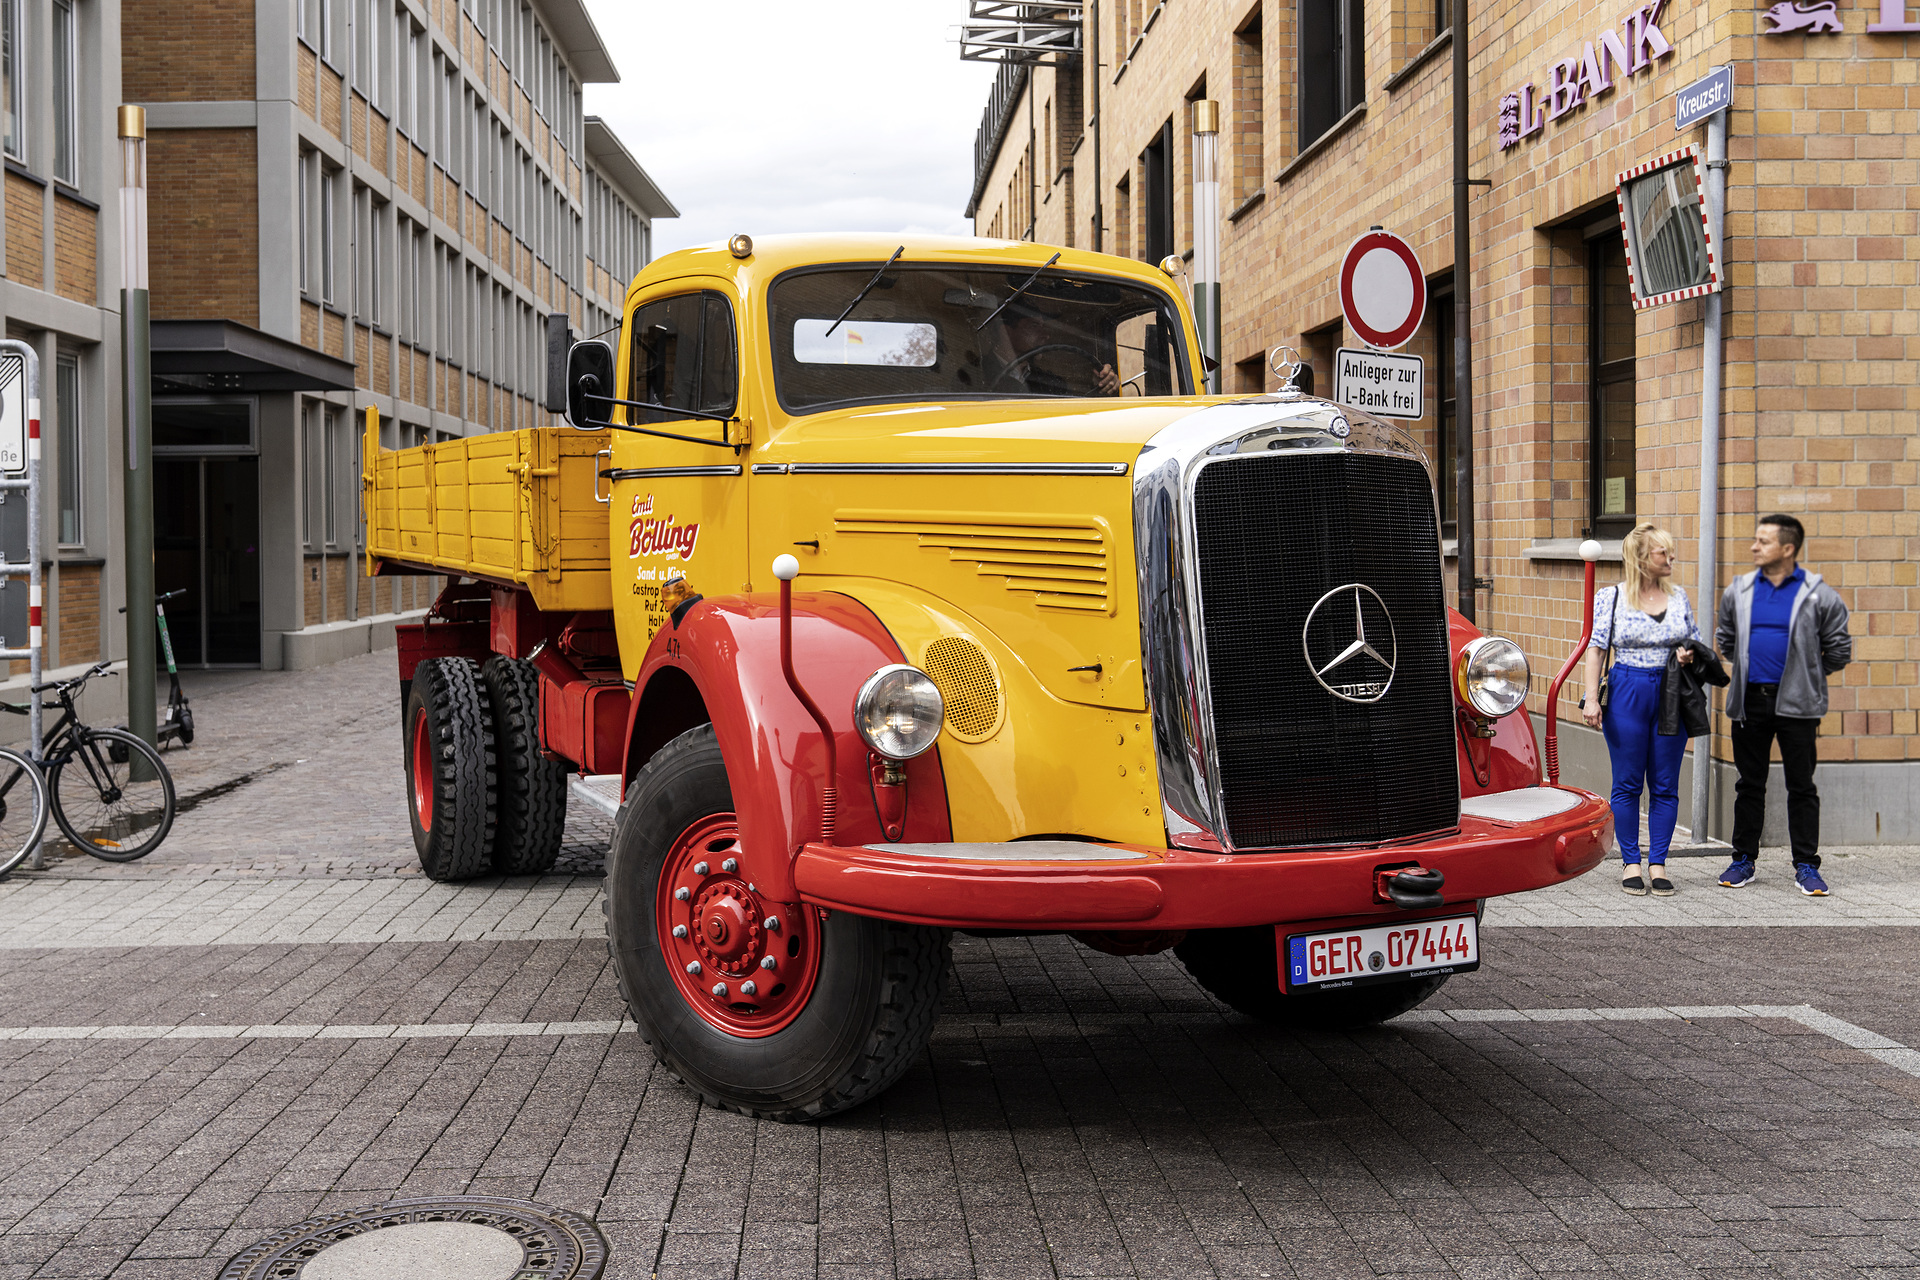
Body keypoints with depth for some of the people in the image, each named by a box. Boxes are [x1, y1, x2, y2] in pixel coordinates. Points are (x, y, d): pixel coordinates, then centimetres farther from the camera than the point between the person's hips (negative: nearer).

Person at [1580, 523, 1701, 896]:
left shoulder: (1679, 596, 9)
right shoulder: (1612, 597, -1)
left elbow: (1695, 640, 18)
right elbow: (1596, 648, -2)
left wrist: (1689, 655, -6)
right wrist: (1591, 698, -9)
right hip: (1626, 693, -3)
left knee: (1665, 785, 5)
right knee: (1627, 783, 2)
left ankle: (1657, 864, 12)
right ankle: (1630, 863, 12)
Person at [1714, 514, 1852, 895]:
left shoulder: (1819, 595, -4)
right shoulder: (1738, 591, 6)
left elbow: (1839, 650, 5)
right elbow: (1724, 639, 21)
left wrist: (1806, 675, 11)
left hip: (1796, 703, -3)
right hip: (1749, 702, 3)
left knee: (1802, 787, 3)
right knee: (1749, 785, 9)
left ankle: (1806, 865, 10)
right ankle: (1744, 860, 18)